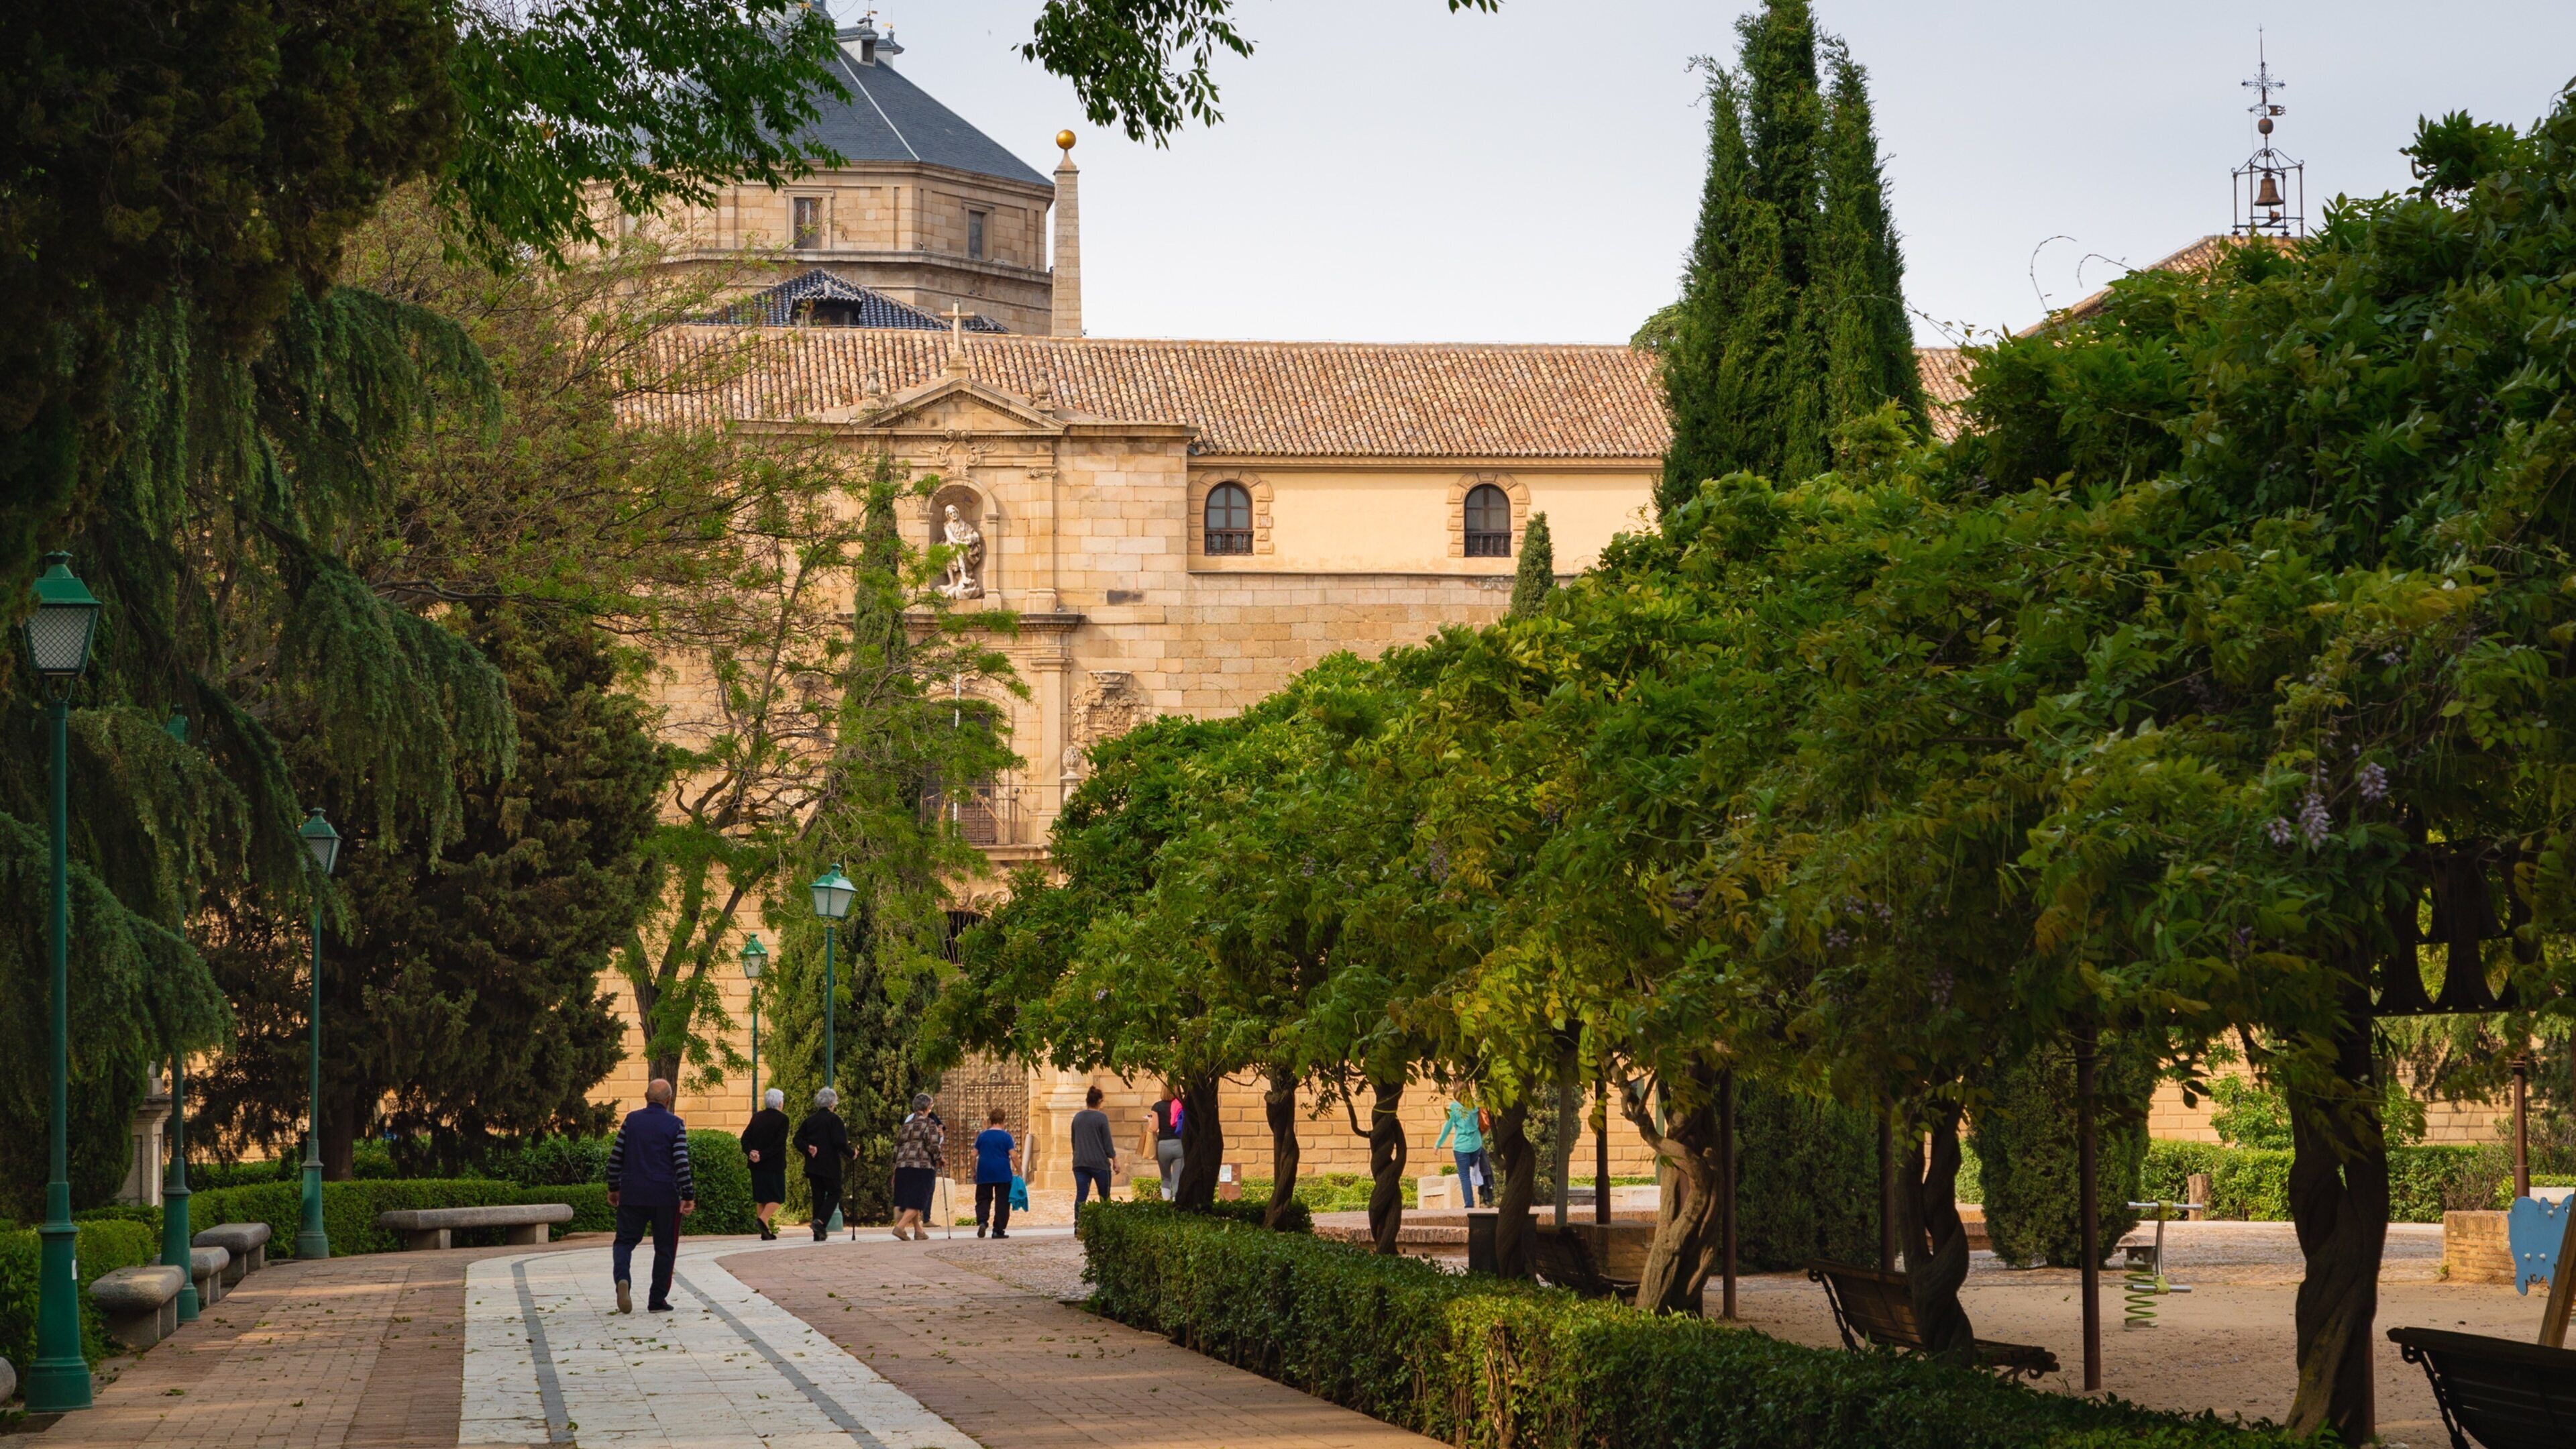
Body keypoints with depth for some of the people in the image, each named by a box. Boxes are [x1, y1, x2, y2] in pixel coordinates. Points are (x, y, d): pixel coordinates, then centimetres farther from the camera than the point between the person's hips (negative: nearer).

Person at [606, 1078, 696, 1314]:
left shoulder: (631, 1120, 4)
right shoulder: (675, 1125, -4)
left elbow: (615, 1157, 5)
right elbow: (682, 1163, -10)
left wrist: (613, 1188, 16)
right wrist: (689, 1196, -6)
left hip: (632, 1195, 2)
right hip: (665, 1197, -2)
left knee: (625, 1241, 8)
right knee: (665, 1248, 9)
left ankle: (622, 1279, -22)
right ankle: (657, 1300, 9)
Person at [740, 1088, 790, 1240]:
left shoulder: (757, 1117, 9)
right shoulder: (782, 1119, -7)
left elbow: (745, 1138, 1)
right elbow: (779, 1143, -15)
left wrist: (751, 1152, -10)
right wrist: (762, 1155, -15)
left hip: (757, 1165, 5)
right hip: (774, 1165, -5)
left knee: (761, 1198, 10)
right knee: (776, 1197, 1)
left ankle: (765, 1232, 10)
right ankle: (764, 1219, -23)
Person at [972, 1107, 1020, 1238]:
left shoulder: (982, 1136, 4)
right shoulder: (1006, 1136, -4)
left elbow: (974, 1155, 6)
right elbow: (1013, 1155, -9)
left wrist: (974, 1172, 15)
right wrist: (1019, 1171, 0)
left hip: (984, 1174, 2)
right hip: (1003, 1174, -2)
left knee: (983, 1199, 9)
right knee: (1002, 1202, 4)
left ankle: (982, 1221, -15)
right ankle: (999, 1230, 2)